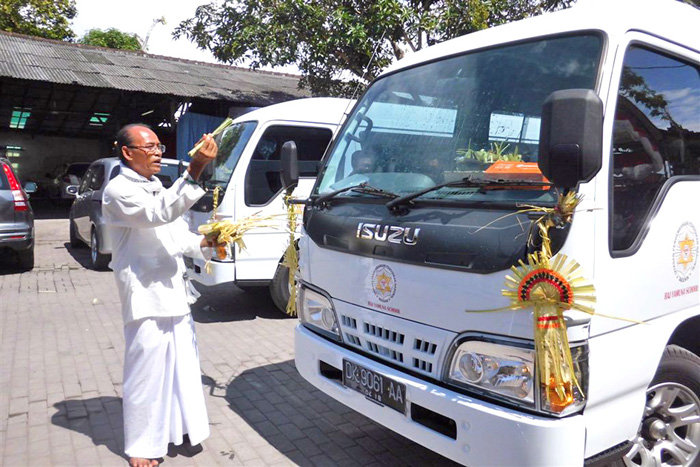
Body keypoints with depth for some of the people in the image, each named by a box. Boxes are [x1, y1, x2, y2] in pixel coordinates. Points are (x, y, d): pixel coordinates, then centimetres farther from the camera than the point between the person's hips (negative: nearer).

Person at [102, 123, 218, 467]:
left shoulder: (159, 190, 18)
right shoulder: (118, 190, -10)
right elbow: (159, 214, -28)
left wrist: (203, 244, 2)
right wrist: (194, 170, -36)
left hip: (174, 293, 8)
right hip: (145, 296, -8)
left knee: (183, 364, 14)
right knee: (146, 370, 0)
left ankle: (181, 428, 29)